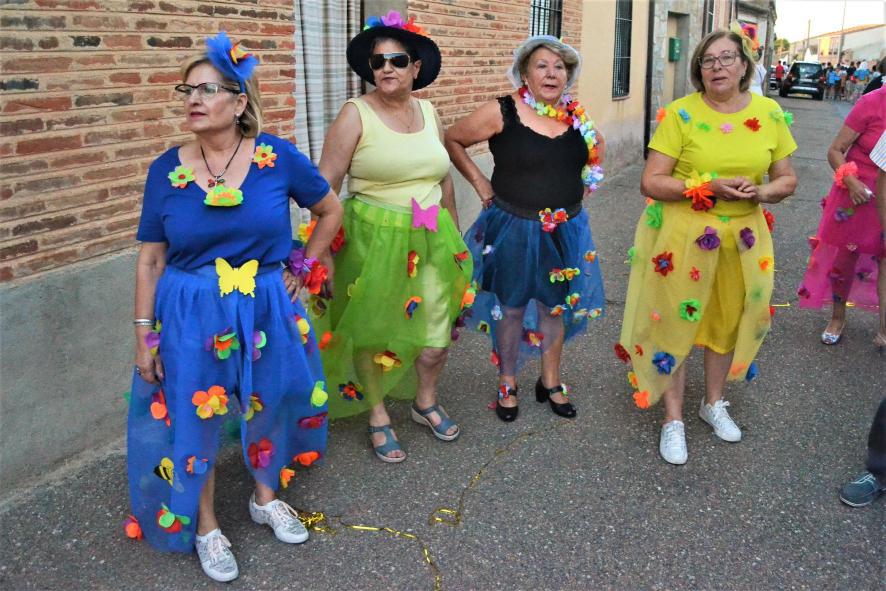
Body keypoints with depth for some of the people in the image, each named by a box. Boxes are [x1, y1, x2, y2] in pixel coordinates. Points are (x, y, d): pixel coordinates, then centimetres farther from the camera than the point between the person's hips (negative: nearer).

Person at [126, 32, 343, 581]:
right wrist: (144, 335, -4)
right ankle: (206, 525, 31)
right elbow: (150, 258, -3)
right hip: (189, 315, 0)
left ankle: (266, 496, 43)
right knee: (193, 416, 9)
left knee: (269, 403, 15)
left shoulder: (277, 157, -9)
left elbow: (331, 210, 5)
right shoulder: (167, 169, -7)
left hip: (265, 309, 1)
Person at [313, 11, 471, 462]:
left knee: (438, 329, 9)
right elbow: (325, 187, -11)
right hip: (373, 239, -4)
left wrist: (455, 235, 19)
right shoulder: (355, 114, -9)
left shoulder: (429, 112, 7)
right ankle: (377, 416, 29)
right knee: (373, 331, 8)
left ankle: (425, 402, 36)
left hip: (430, 239, 5)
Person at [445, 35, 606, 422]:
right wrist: (479, 182, -5)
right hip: (515, 228, -4)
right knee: (512, 307, 9)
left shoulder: (575, 115, 0)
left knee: (555, 305, 15)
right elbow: (453, 140, -3)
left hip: (566, 229, 4)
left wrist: (587, 180, 9)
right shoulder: (501, 112, -13)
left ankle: (550, 382, 32)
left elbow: (597, 145, 22)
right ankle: (507, 383, 28)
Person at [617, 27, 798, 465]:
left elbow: (787, 179, 8)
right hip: (682, 237, -4)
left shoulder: (770, 113, 0)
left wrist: (762, 192, -15)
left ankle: (713, 403, 40)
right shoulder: (680, 114, -11)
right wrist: (708, 188, -24)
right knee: (675, 322, 2)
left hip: (743, 238, 4)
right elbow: (650, 182, -14)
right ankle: (673, 419, 20)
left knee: (729, 320, 16)